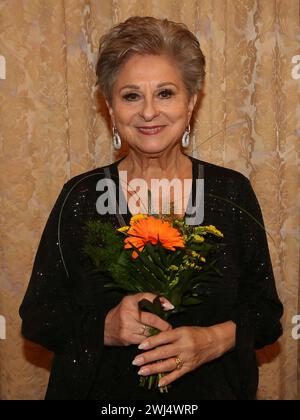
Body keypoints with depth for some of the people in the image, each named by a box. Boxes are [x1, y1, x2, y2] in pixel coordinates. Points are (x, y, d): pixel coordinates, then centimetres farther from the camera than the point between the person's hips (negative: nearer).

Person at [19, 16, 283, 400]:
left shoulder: (232, 191, -8)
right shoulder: (81, 196, -10)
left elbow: (265, 309, -4)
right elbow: (37, 317, -8)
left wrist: (217, 339, -21)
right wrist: (105, 328, -24)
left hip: (209, 388, 1)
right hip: (104, 391, 0)